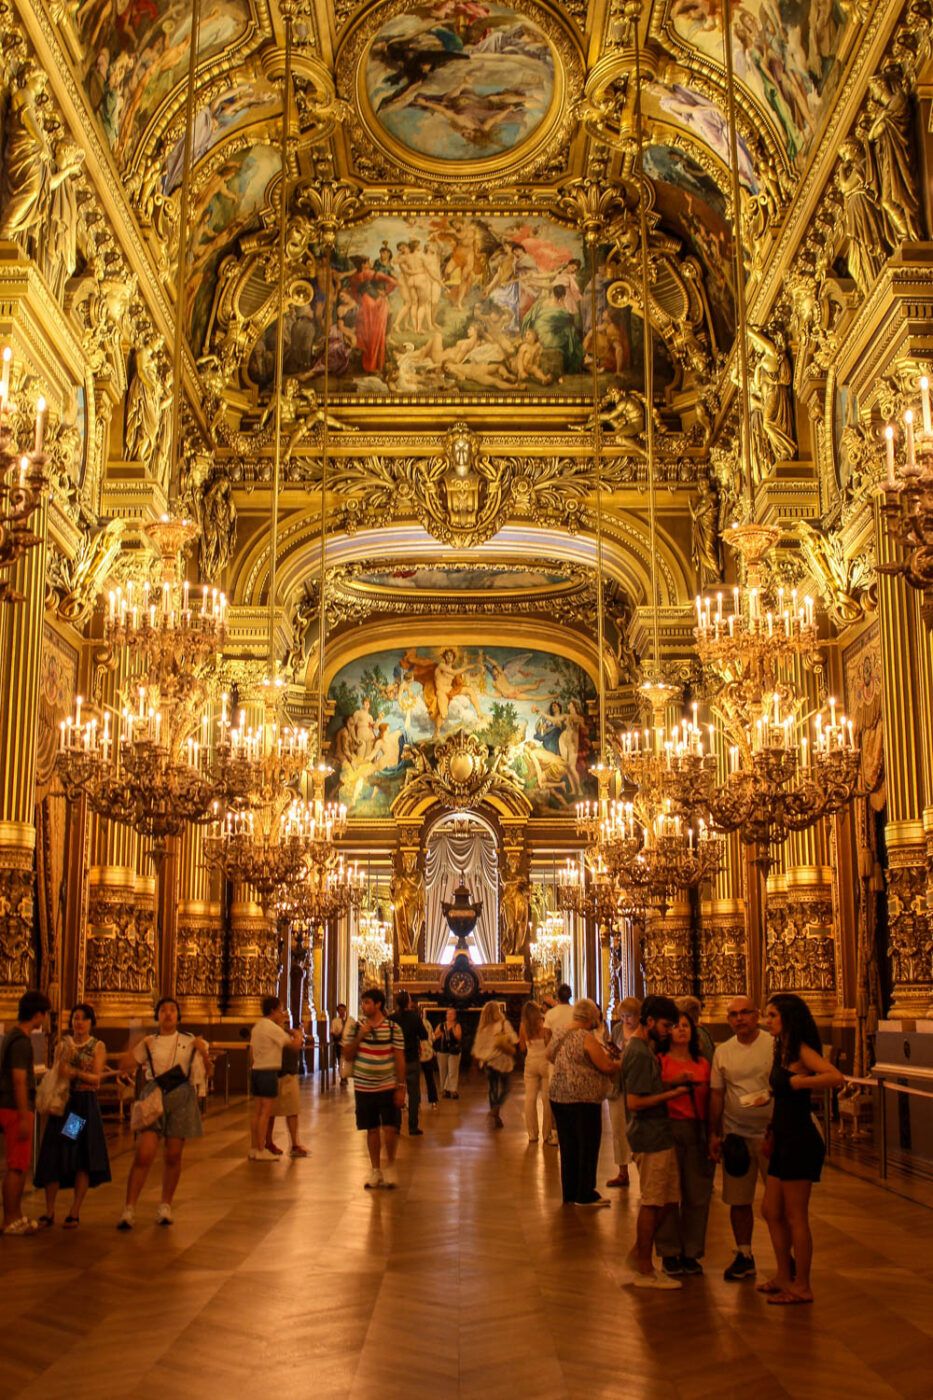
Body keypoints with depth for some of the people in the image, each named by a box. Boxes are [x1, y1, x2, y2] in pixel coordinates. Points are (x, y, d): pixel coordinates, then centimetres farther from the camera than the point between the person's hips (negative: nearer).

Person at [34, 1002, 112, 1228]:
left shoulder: (98, 1046, 3)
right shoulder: (63, 1045, 11)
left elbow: (96, 1078, -6)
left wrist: (76, 1073, -21)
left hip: (86, 1105, -2)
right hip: (62, 1103, 2)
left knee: (83, 1158, -2)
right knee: (54, 1158, -2)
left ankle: (74, 1213, 5)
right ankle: (49, 1213, 5)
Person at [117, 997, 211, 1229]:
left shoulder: (189, 1041, 8)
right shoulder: (148, 1043, 8)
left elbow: (208, 1071, 5)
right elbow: (124, 1066, 2)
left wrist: (204, 1053, -13)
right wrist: (137, 1046, -10)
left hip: (181, 1098, 1)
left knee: (173, 1156, 4)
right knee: (143, 1155, -10)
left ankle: (165, 1206, 20)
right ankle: (129, 1210, -6)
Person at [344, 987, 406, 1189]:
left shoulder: (393, 1028, -6)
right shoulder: (357, 1026, 1)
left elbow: (399, 1059, -3)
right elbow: (347, 1056, 1)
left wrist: (401, 1087, -7)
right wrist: (359, 1036, -14)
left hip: (388, 1087, -2)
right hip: (364, 1087, 2)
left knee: (390, 1129, -7)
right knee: (372, 1130, 9)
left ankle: (390, 1166, 15)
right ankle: (375, 1170, 22)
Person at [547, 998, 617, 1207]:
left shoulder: (559, 1036, 9)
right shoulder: (587, 1038, -15)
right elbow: (607, 1067, -18)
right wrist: (618, 1061, 3)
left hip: (558, 1097, 7)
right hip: (583, 1099, -7)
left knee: (568, 1147, 13)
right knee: (587, 1147, 3)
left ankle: (569, 1193, 19)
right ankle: (585, 1195, 7)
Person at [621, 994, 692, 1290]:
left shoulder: (644, 1048, 14)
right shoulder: (640, 1053, -18)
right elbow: (634, 1102, -22)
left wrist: (674, 1082, 9)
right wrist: (672, 1094, -16)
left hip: (657, 1135, 10)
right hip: (651, 1136, -10)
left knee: (667, 1200, 14)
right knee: (652, 1204, -1)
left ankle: (640, 1253, 24)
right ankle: (644, 1271, 9)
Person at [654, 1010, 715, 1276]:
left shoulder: (703, 1063, 13)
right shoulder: (661, 1061, 0)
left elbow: (709, 1101, 14)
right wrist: (674, 1083, -20)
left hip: (697, 1131, 4)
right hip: (669, 1128, -4)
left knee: (697, 1194, 4)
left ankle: (691, 1252, 17)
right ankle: (669, 1253, 11)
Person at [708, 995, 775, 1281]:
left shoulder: (774, 1045, -6)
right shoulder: (722, 1051, 6)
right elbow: (716, 1094, 10)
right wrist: (714, 1134, 7)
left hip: (771, 1132, -3)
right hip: (735, 1134, 3)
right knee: (738, 1200, 8)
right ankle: (744, 1255, 21)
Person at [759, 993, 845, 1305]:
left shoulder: (801, 1051, -15)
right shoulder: (782, 1050, 11)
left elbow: (837, 1078, -32)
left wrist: (798, 1082, -23)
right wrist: (771, 1135, 16)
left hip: (801, 1142, -9)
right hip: (784, 1141, 9)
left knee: (795, 1217, 0)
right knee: (771, 1212, 15)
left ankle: (802, 1287, 11)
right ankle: (784, 1277, 27)